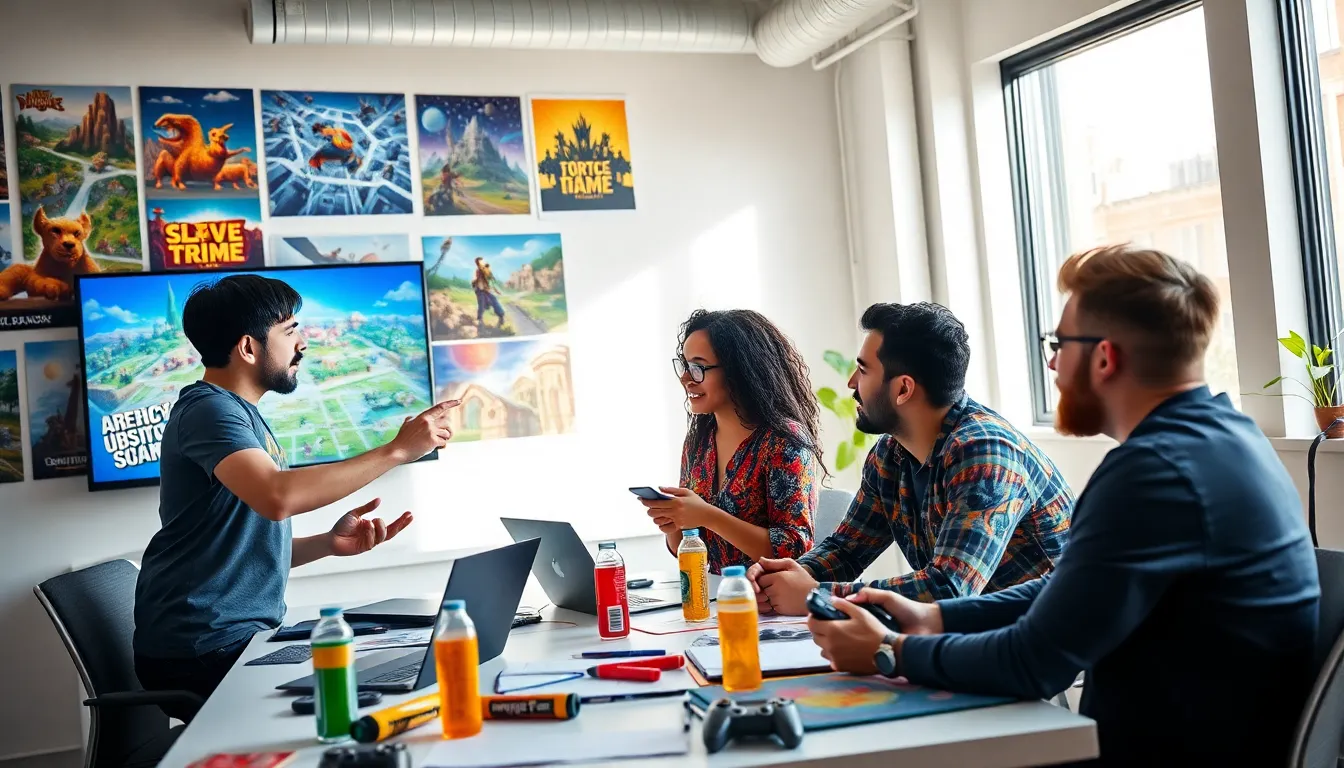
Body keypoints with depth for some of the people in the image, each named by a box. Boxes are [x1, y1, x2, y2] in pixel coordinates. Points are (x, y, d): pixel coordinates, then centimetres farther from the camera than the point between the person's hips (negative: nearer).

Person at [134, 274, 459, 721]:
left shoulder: (242, 415, 18)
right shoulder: (208, 409, -12)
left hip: (243, 638, 9)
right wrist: (396, 450, -26)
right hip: (204, 654, -9)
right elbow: (277, 496, -33)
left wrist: (328, 543, 0)